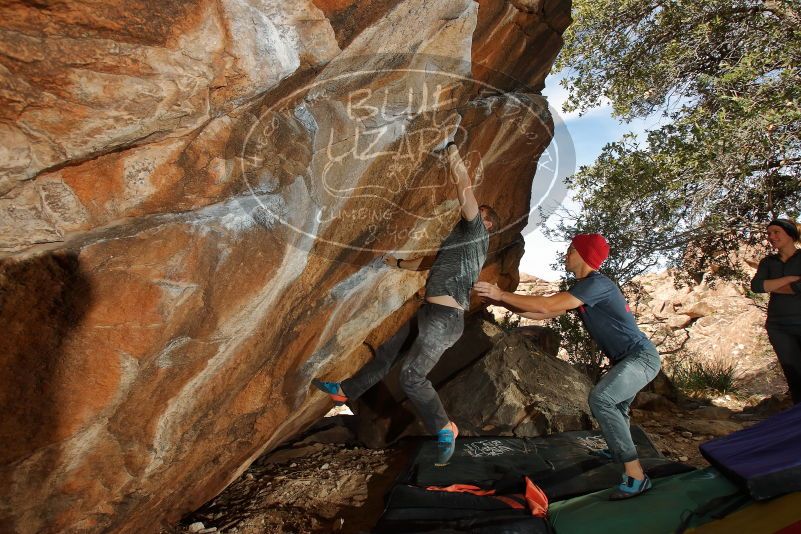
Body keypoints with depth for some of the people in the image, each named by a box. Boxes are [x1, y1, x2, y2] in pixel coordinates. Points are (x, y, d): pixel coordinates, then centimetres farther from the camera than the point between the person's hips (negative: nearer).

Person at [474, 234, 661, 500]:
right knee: (613, 405, 29)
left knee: (600, 398, -30)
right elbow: (544, 314, 10)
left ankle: (636, 476, -25)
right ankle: (619, 450, 56)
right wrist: (503, 302, 4)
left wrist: (502, 294, -22)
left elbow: (546, 306, -28)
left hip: (642, 357, -11)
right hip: (627, 360, 11)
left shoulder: (597, 283, -22)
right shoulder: (581, 288, 9)